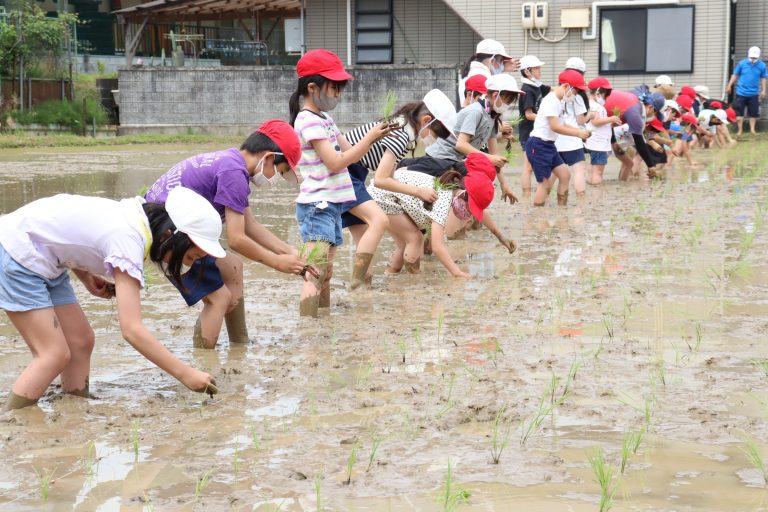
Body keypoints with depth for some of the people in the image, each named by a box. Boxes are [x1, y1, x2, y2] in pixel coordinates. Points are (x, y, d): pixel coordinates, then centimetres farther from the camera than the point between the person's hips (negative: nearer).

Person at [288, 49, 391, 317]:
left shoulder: (324, 119, 17)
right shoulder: (309, 121, -13)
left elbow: (349, 152, 16)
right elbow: (335, 162, -19)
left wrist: (376, 136, 0)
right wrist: (370, 138, -16)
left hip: (330, 204, 10)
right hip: (317, 206, -10)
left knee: (326, 275, 15)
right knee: (315, 275, -16)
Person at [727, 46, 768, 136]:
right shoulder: (742, 63, -6)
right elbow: (735, 75, 5)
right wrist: (729, 86, 7)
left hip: (754, 94, 0)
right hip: (741, 92, 0)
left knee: (753, 113, 8)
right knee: (739, 112, 3)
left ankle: (752, 129, 20)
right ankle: (739, 130, 12)